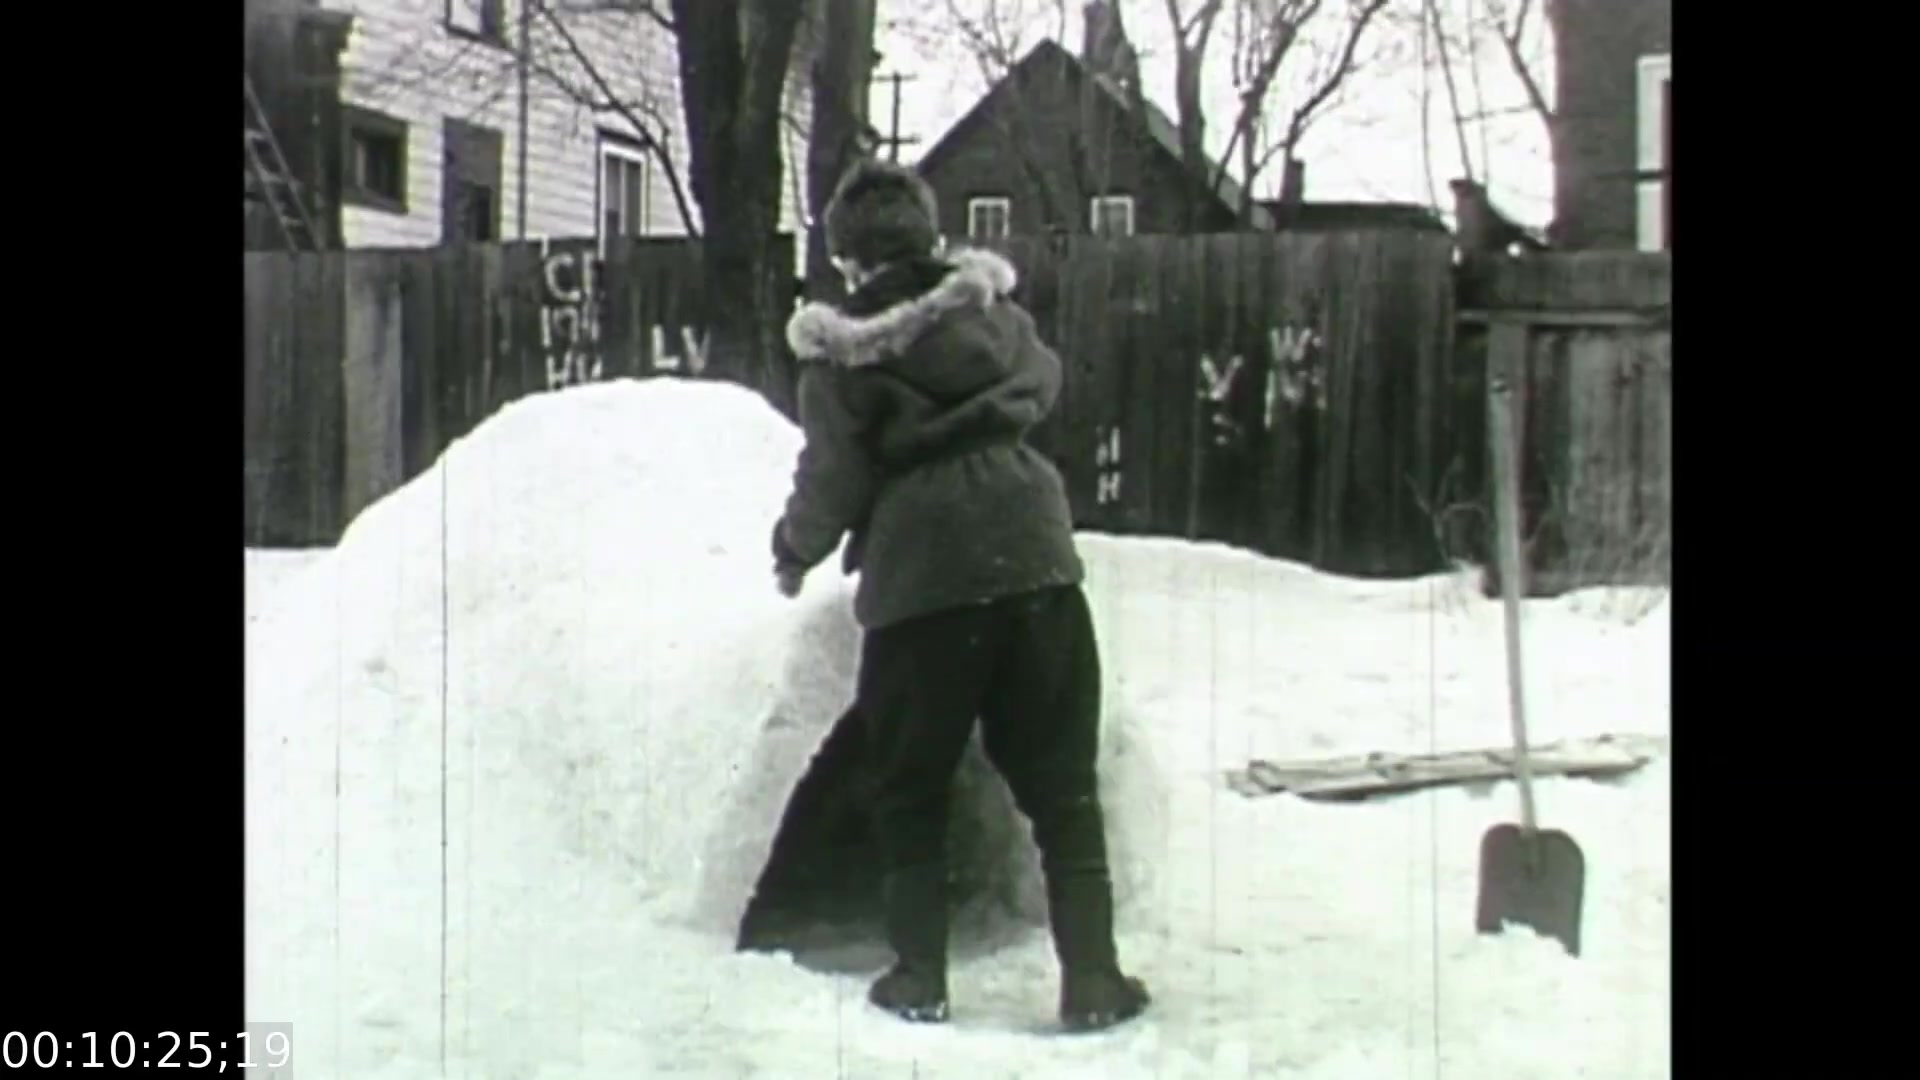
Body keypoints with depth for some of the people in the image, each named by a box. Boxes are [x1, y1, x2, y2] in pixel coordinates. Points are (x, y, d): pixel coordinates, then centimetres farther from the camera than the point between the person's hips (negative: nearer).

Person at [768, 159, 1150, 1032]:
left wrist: (794, 553, 16)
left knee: (910, 793, 13)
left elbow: (833, 481, -3)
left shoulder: (840, 357, -4)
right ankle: (1092, 977, 9)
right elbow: (1042, 385, 26)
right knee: (1060, 785, 9)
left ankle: (919, 976, 13)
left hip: (917, 584, -3)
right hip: (1035, 565, 3)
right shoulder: (994, 313, 8)